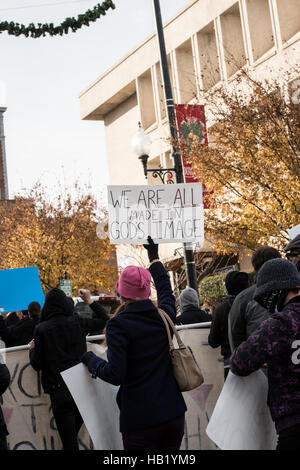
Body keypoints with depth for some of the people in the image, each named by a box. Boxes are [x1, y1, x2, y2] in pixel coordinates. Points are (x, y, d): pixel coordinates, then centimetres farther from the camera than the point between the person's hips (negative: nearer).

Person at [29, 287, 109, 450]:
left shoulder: (41, 329, -7)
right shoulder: (77, 322, 1)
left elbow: (37, 364, -3)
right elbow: (104, 320, 18)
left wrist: (32, 350, 16)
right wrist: (90, 300, 25)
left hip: (59, 391, -3)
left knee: (69, 441, 0)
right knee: (74, 434, 18)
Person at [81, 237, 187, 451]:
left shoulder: (119, 324, -12)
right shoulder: (164, 315, 4)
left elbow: (115, 375, -16)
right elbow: (166, 291, 28)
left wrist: (92, 360, 3)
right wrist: (154, 257, 42)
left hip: (141, 419, -5)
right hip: (174, 412, 5)